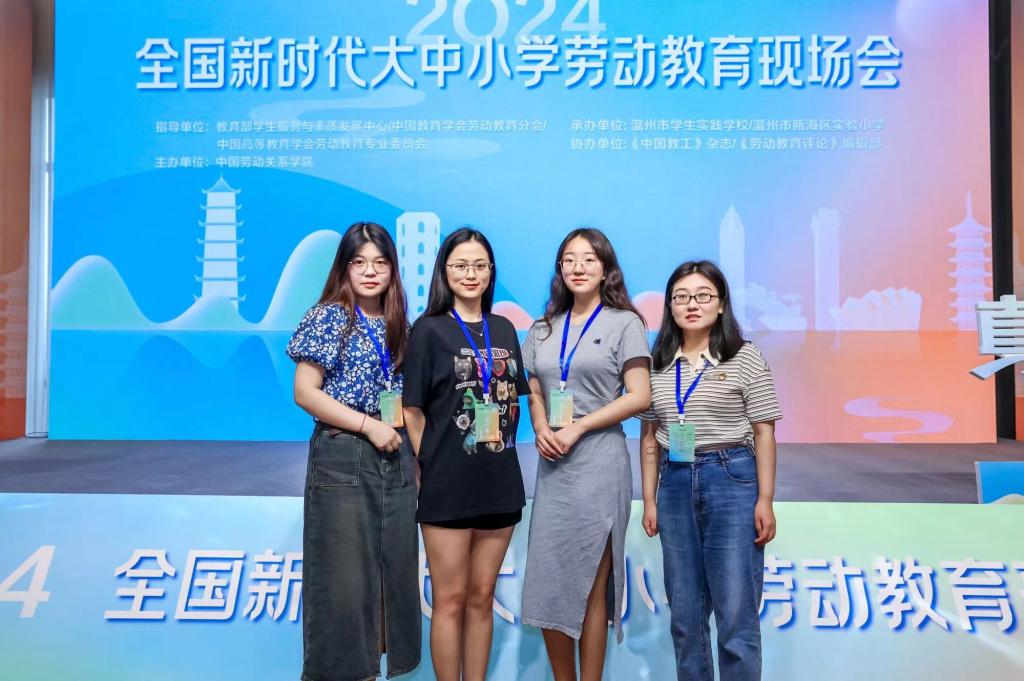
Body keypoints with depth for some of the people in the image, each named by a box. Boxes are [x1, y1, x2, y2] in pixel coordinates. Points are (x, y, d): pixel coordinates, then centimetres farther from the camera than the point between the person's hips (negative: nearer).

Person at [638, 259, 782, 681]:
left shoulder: (745, 358, -2)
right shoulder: (658, 365, 8)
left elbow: (764, 432, -2)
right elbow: (649, 437, 10)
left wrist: (765, 500, -7)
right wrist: (649, 500, 8)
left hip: (731, 480, -3)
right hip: (675, 484, 4)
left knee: (737, 612, -1)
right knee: (684, 612, 12)